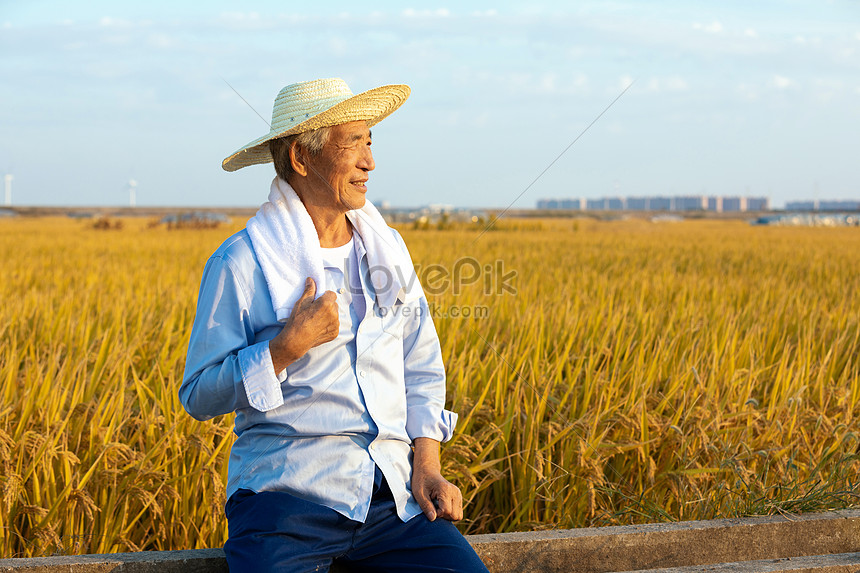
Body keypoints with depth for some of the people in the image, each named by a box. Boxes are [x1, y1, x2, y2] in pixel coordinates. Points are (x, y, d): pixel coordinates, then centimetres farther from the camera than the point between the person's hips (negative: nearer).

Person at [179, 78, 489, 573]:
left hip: (391, 492, 4)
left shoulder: (387, 247, 14)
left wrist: (427, 464, 4)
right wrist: (289, 345, -14)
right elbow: (199, 396, -2)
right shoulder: (241, 262, -3)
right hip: (288, 491, -4)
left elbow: (421, 369, 19)